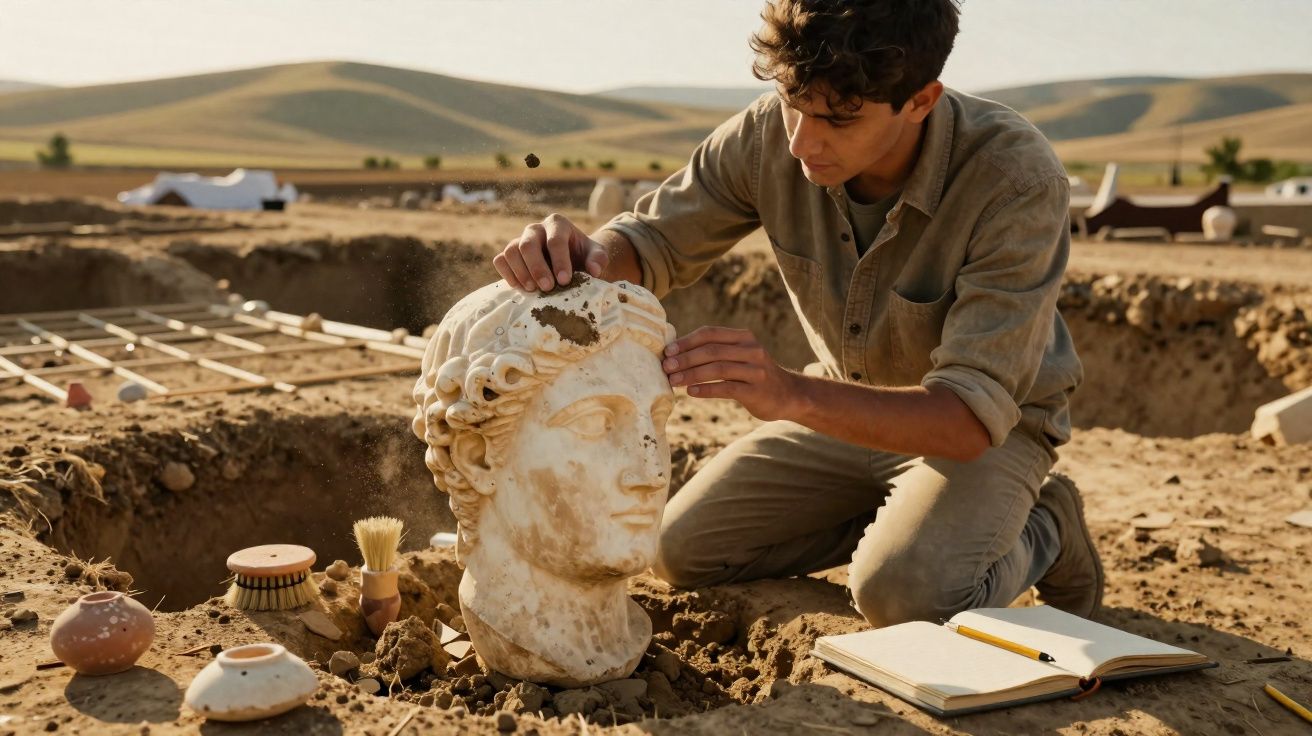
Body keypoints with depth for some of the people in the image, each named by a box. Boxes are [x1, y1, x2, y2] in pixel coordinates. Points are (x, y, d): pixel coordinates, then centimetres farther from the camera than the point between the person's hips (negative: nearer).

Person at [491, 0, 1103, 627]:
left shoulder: (1017, 180, -33)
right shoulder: (771, 134, -20)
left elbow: (972, 414, -37)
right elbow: (653, 243, -8)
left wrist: (792, 395, -53)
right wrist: (587, 255, -35)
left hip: (994, 427, -4)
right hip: (850, 407, 5)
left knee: (903, 593, -31)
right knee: (683, 550, -4)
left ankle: (1040, 534, 3)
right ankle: (897, 524, 12)